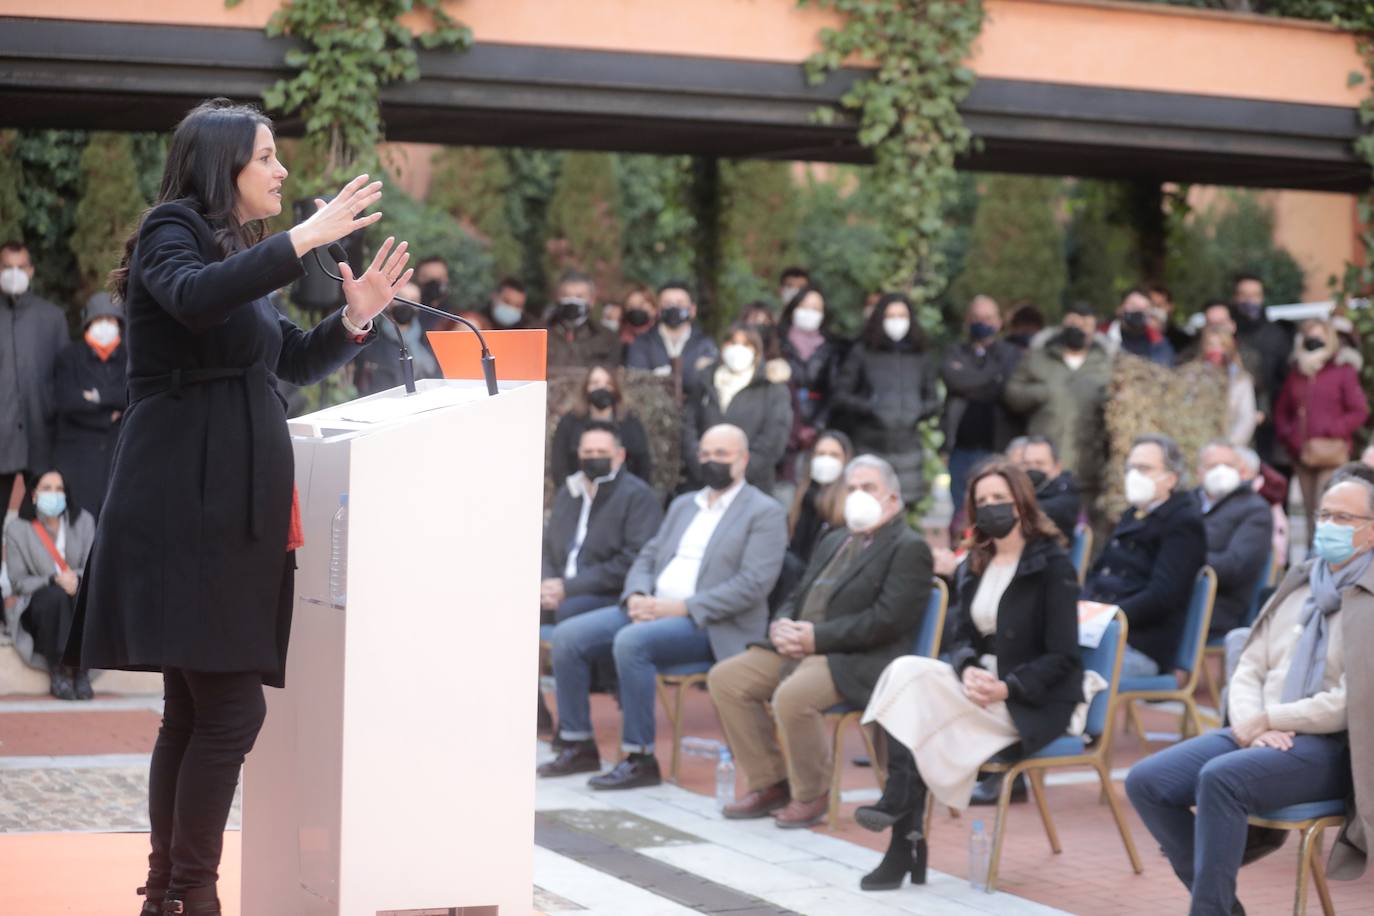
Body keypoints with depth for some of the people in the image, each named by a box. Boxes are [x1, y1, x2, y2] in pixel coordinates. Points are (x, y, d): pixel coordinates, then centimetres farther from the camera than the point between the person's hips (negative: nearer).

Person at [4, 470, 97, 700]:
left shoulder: (83, 521, 5)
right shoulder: (17, 529, 0)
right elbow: (19, 582, -4)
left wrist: (77, 578, -24)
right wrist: (54, 580, -22)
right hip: (36, 607, -1)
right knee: (56, 596, -37)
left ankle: (80, 670, -28)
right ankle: (57, 672, -29)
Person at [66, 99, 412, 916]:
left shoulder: (239, 254, 21)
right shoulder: (173, 230, -4)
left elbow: (295, 363, 26)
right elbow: (192, 297, -27)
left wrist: (355, 319, 8)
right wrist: (304, 239, -27)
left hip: (227, 507, 9)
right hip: (186, 506, -9)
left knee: (197, 709, 9)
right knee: (233, 706, -13)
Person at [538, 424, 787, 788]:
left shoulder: (765, 512, -2)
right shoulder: (683, 505, 22)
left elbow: (753, 584, -14)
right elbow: (647, 558, 20)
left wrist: (682, 607, -19)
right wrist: (637, 596, -4)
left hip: (711, 623, -8)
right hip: (651, 608, 8)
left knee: (631, 642, -34)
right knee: (568, 636, -9)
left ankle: (640, 758, -25)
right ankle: (578, 745, 0)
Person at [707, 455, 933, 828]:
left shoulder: (909, 548, -4)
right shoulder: (834, 542, 24)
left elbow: (888, 620, -16)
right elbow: (797, 598, 23)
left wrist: (818, 638, -18)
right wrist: (780, 626, -2)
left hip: (860, 660, -9)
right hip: (801, 646, 9)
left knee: (792, 695, -34)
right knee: (725, 678, -5)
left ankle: (811, 796, -12)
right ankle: (770, 784, 2)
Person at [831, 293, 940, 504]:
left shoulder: (920, 357, 11)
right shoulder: (862, 353, 2)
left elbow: (933, 400, 13)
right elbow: (841, 394, 0)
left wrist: (919, 411, -8)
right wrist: (869, 408, -14)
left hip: (907, 447, 2)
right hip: (869, 445, -2)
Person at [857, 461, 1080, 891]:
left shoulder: (1052, 565, -5)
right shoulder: (974, 566, 15)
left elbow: (1062, 656, -10)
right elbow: (962, 638, 12)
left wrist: (1006, 688, -23)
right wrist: (969, 670, -12)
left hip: (1033, 705, -6)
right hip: (981, 685, 6)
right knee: (908, 671, -24)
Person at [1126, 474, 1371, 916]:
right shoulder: (1297, 586, 17)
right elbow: (1249, 670, 14)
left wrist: (1268, 719, -12)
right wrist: (1252, 723, -7)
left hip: (1330, 748, -7)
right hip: (1262, 734, 8)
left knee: (1221, 778, -34)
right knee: (1146, 781, -10)